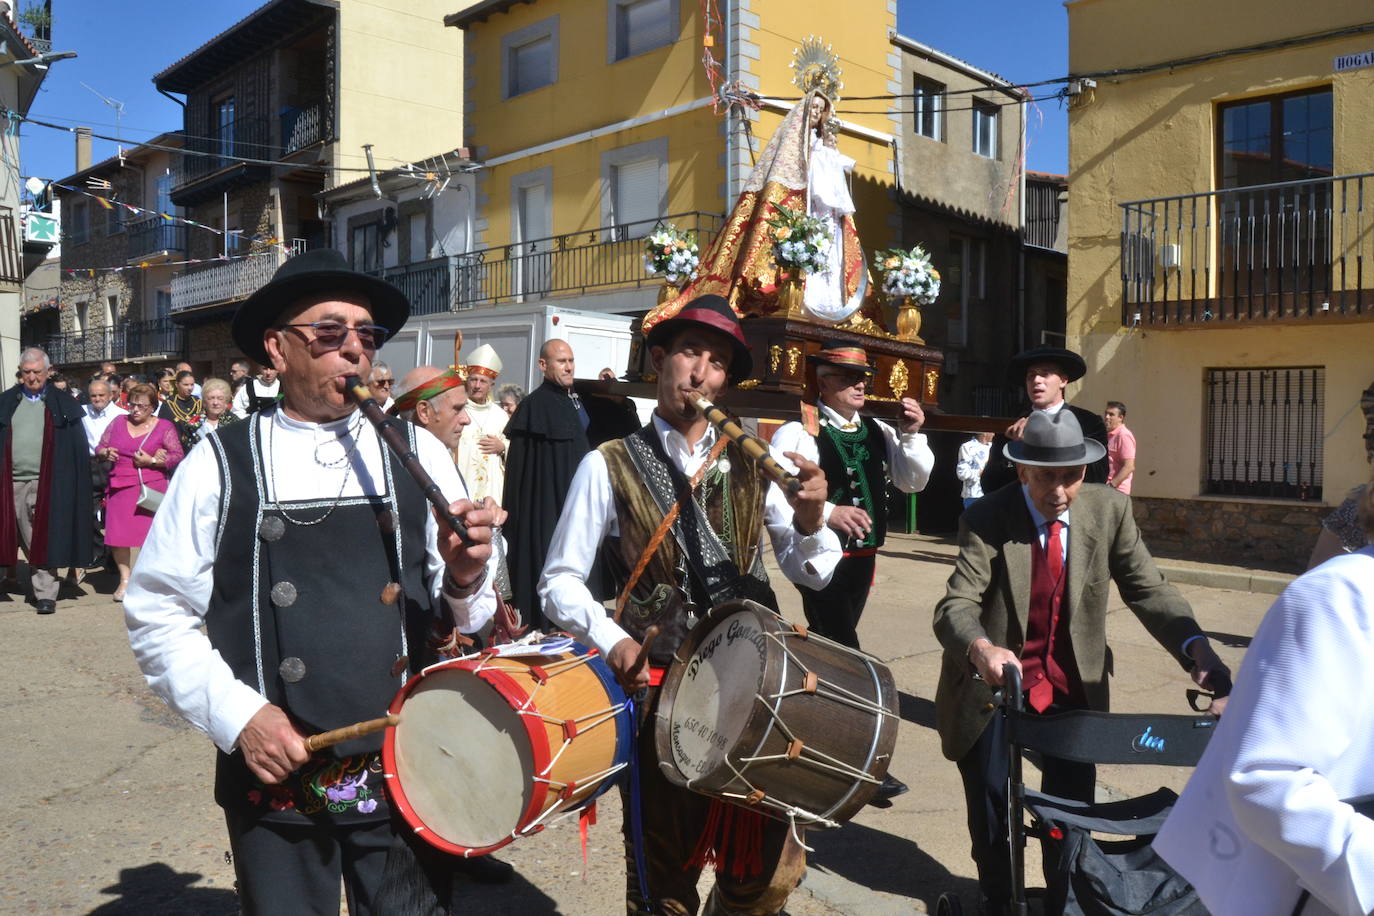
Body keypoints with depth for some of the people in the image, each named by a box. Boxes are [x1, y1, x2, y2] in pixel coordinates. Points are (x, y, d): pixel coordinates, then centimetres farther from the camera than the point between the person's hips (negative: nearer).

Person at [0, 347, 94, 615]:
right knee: (29, 540, 7)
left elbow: (79, 449, 1)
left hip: (46, 483, -3)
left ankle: (46, 594, 0)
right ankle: (41, 589, 19)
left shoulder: (63, 405, 4)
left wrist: (76, 485, -7)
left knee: (44, 540, -4)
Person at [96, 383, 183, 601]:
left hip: (150, 488, -3)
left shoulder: (164, 427, 5)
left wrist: (152, 461, -11)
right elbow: (99, 447, 21)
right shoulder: (118, 423, 15)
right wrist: (106, 452, -2)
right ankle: (125, 579, 8)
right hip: (120, 488, 3)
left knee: (148, 533, -7)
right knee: (118, 534, -2)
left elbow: (178, 456, 0)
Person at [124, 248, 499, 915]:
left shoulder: (417, 455, 1)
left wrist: (465, 579, -18)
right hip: (274, 780, 0)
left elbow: (463, 621, 3)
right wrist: (236, 715, -11)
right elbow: (157, 613, 0)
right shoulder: (219, 464, -2)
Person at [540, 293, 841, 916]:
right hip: (661, 691, -2)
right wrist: (611, 641, -19)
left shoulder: (751, 462, 5)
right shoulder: (609, 466, -3)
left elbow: (812, 573, 3)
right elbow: (560, 580, -2)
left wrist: (810, 520, -18)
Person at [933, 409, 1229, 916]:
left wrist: (1195, 644, -27)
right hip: (997, 683, -2)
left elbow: (1146, 588, -8)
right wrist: (980, 647, -48)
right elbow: (956, 605, -25)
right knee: (990, 810, 9)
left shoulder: (1109, 509, -9)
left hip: (1073, 687, 2)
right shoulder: (986, 519, -18)